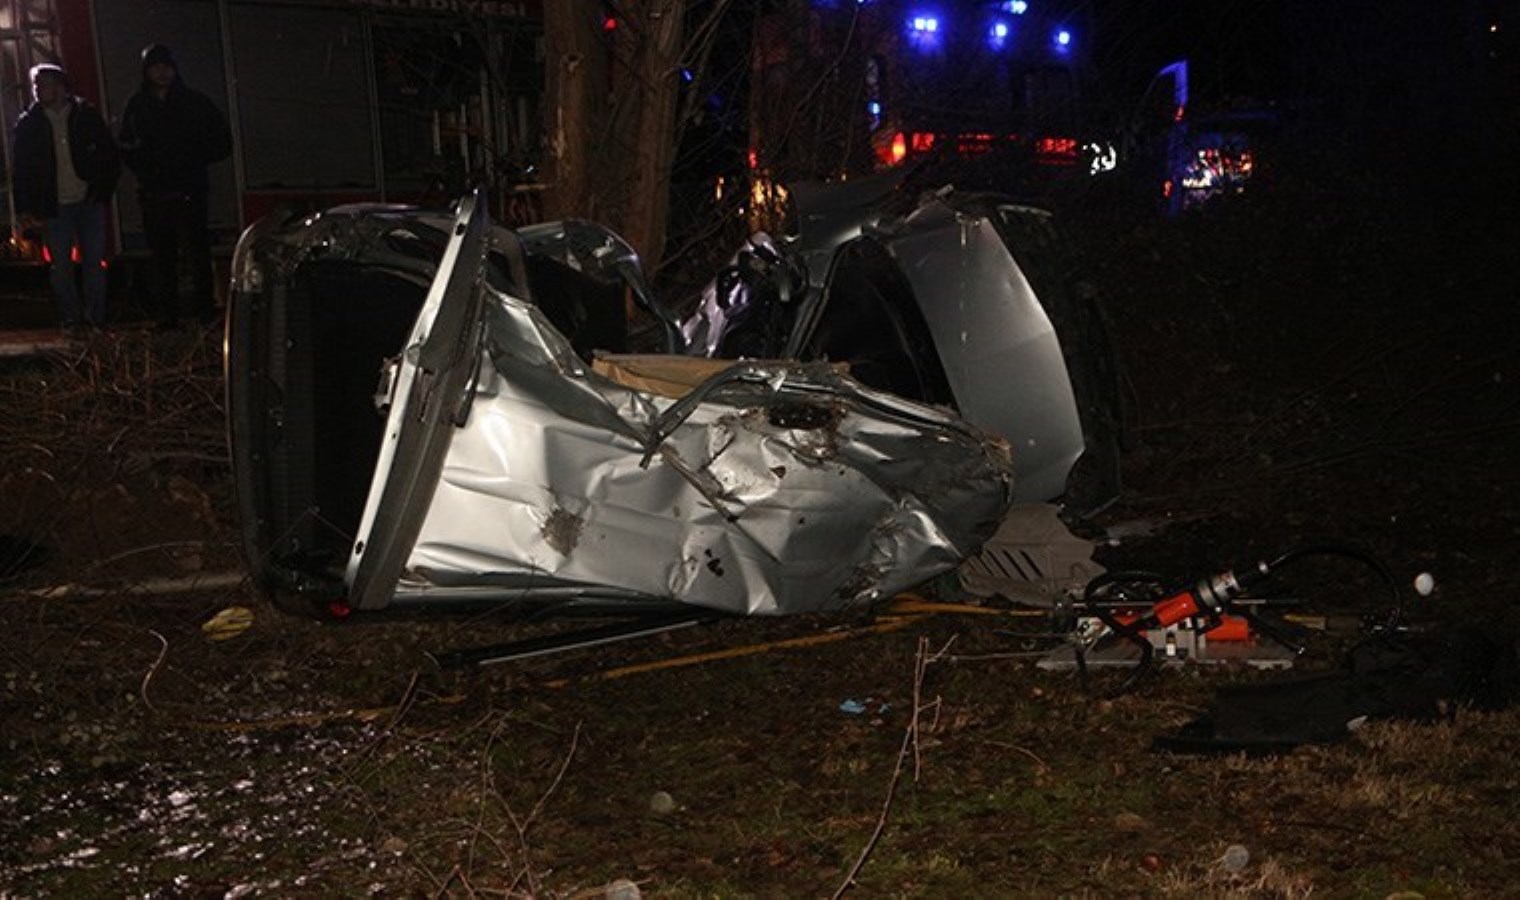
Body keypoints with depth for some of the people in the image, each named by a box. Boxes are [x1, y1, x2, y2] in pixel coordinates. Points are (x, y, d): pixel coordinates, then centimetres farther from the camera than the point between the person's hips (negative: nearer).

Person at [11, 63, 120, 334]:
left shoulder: (86, 116, 2)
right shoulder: (28, 124, 3)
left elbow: (110, 157, 6)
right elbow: (22, 170, 5)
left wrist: (102, 194, -3)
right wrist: (24, 210, -2)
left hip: (89, 203, 0)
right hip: (54, 208, 0)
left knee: (94, 263, 3)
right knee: (61, 268, 3)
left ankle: (96, 319, 12)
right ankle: (71, 320, 11)